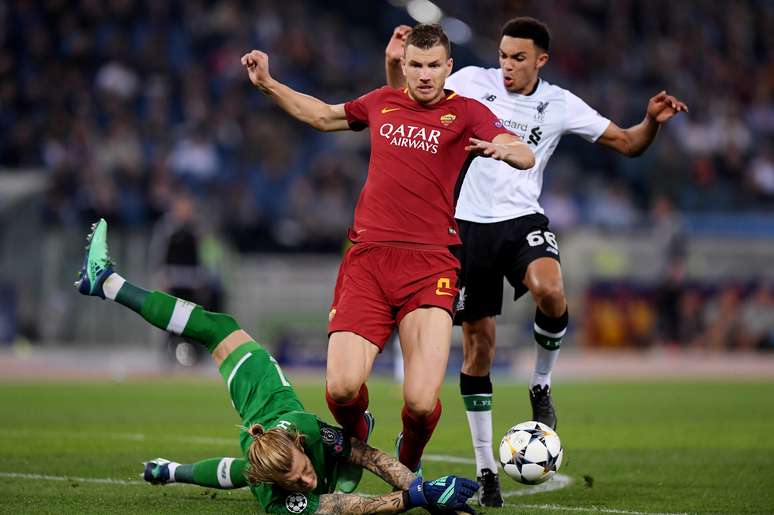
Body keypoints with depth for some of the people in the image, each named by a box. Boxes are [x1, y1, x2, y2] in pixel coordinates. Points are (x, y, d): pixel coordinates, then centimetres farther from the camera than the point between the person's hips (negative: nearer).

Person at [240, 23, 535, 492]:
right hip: (367, 259, 3)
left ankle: (409, 460, 21)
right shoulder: (382, 103, 17)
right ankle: (356, 441, 23)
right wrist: (268, 84, 29)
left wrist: (505, 148, -31)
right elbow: (324, 116, 35)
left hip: (429, 264, -3)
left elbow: (526, 156, -8)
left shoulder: (465, 112, 5)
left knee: (421, 402, -16)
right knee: (342, 389, -15)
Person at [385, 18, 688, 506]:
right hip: (470, 224, 0)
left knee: (549, 289, -34)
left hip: (523, 220, 0)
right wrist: (395, 65, -9)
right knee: (478, 344, 2)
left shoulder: (559, 105, 1)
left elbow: (626, 143, 7)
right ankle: (486, 468, 13)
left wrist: (652, 122, -13)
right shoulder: (474, 82, 0)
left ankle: (542, 384, -6)